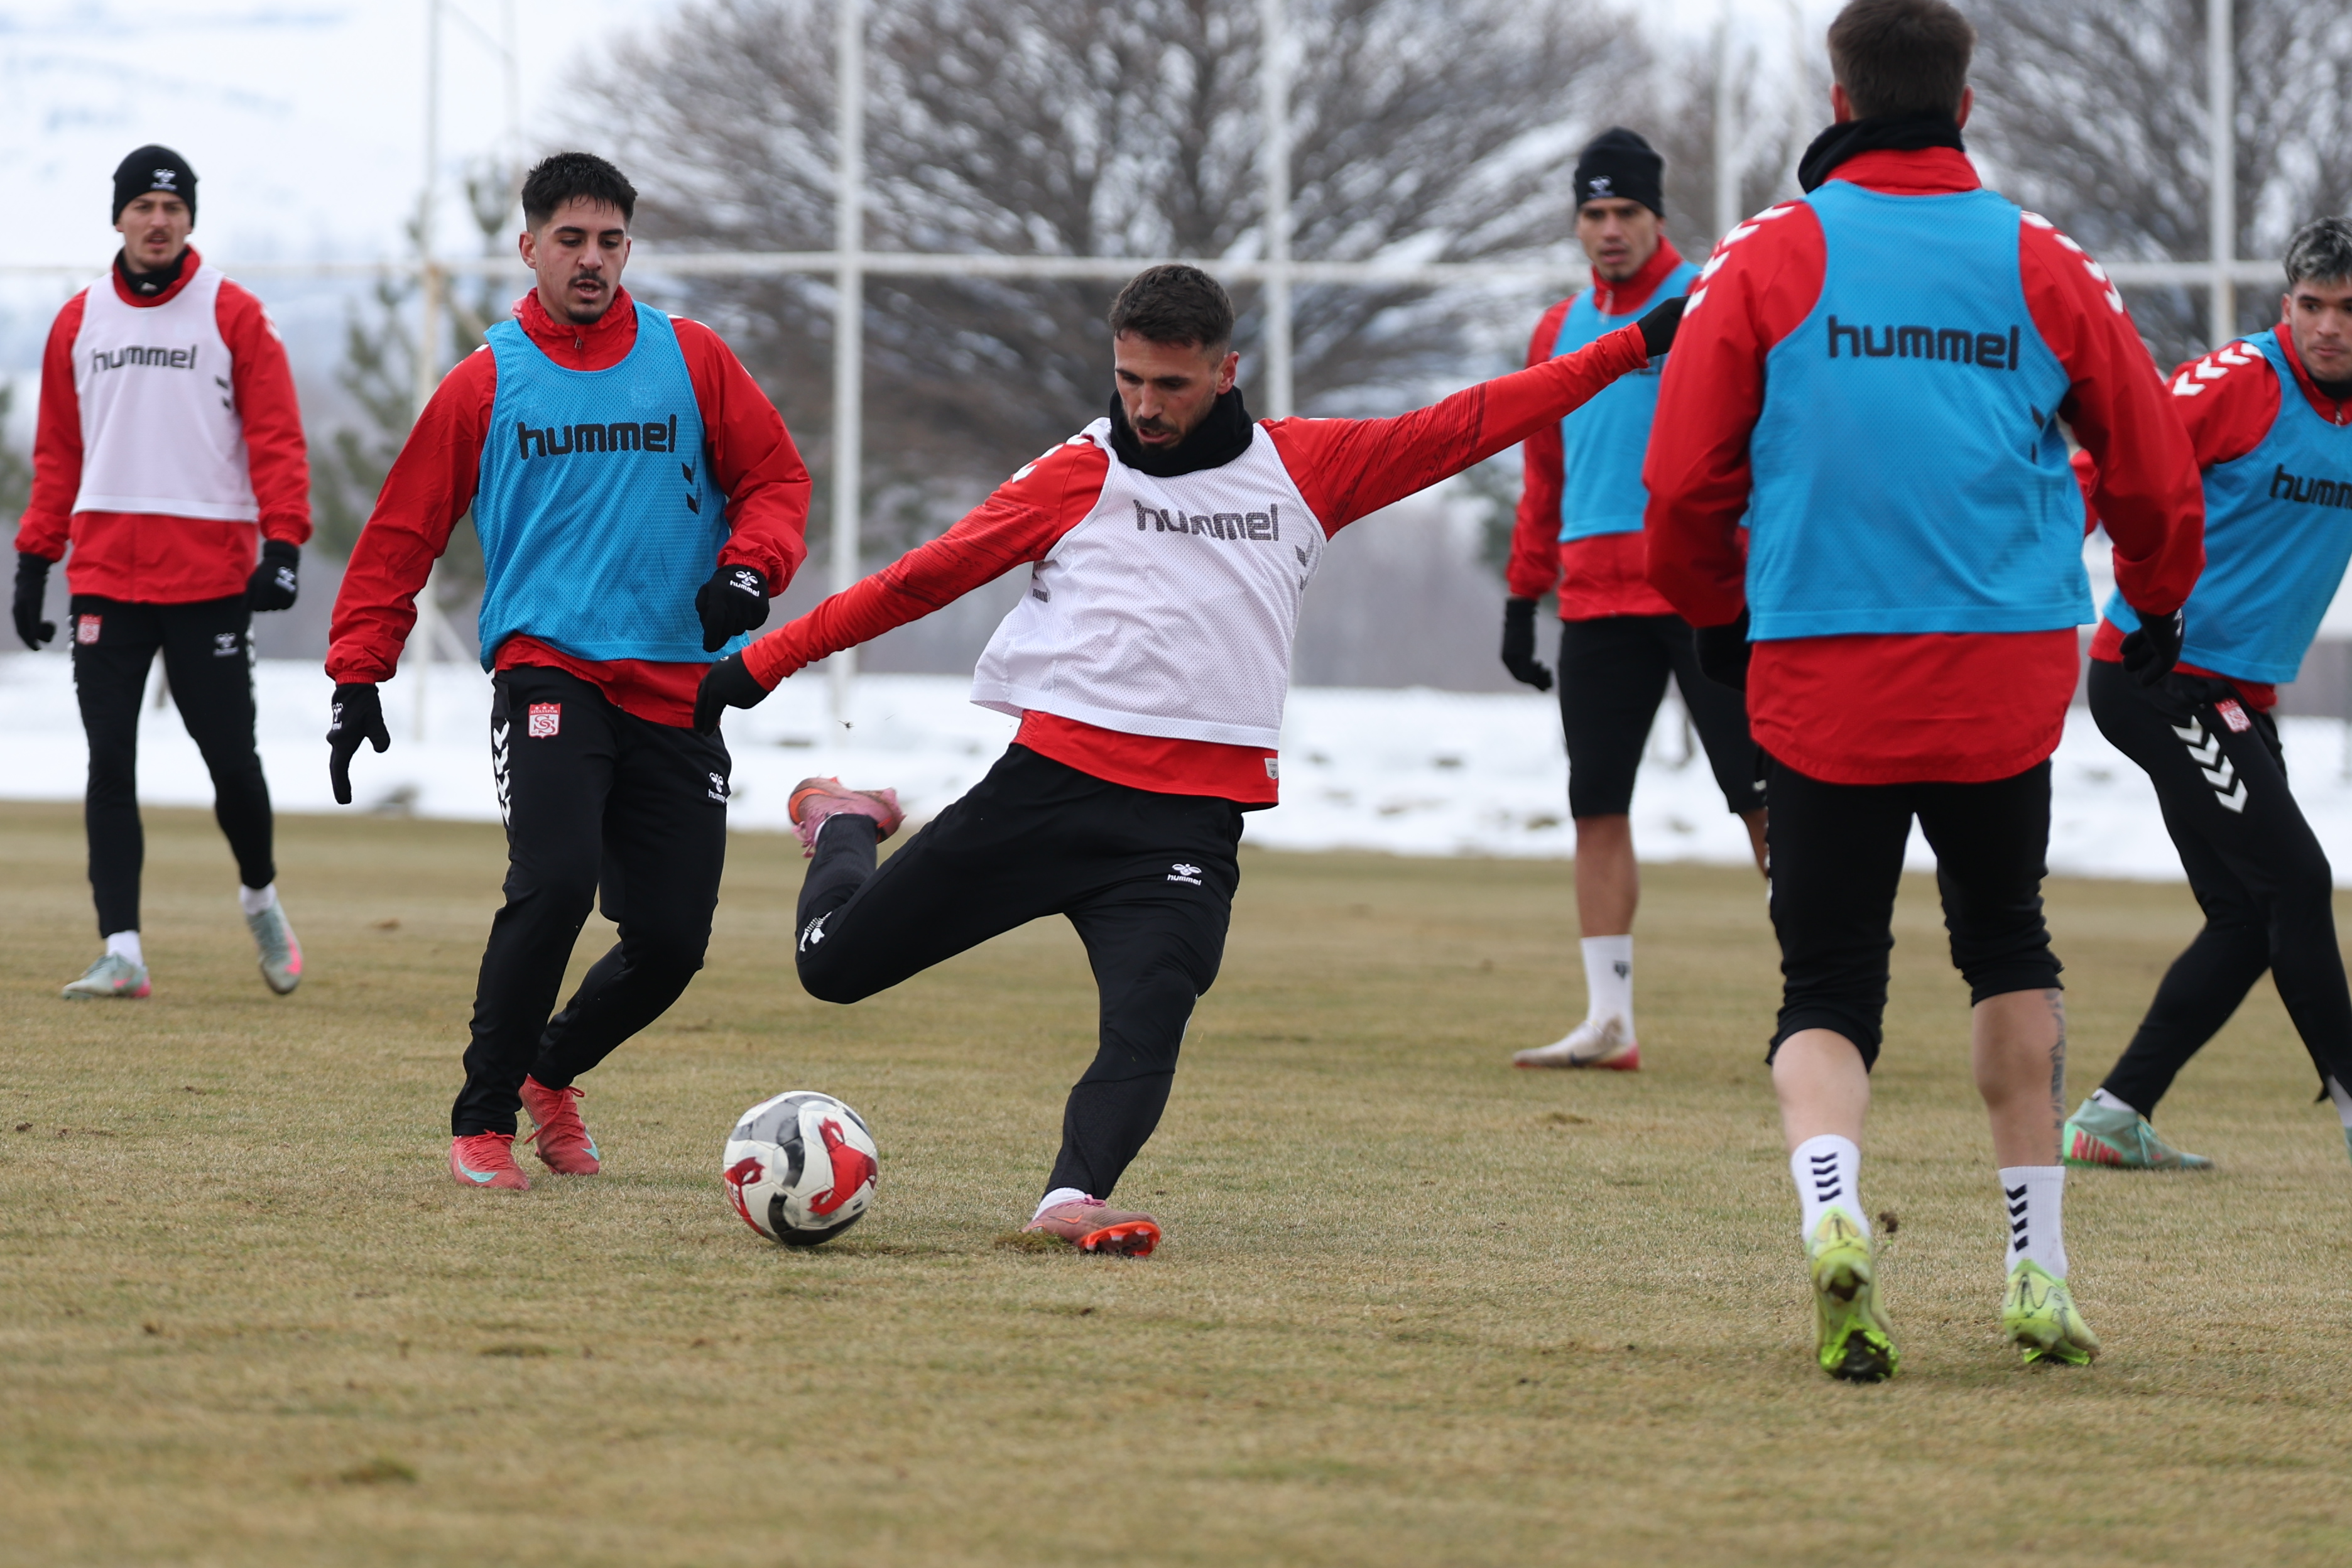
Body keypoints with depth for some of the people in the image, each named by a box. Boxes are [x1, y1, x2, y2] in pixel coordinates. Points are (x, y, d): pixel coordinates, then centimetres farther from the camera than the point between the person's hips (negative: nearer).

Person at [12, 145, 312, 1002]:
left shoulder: (233, 315, 1)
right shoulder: (79, 321, 10)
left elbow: (276, 438, -2)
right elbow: (58, 450, 15)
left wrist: (283, 544, -13)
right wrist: (34, 559, 9)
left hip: (211, 575, -2)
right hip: (104, 571, 2)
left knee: (230, 758, -1)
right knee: (110, 763, -4)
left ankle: (260, 895, 27)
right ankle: (121, 951, -5)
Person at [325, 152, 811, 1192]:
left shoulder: (690, 360, 9)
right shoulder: (487, 384, 5)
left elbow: (775, 477, 11)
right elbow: (402, 535, 7)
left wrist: (749, 568, -9)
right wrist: (358, 677, 1)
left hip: (677, 690, 3)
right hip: (547, 669, -3)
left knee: (671, 940, -1)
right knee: (556, 881, -25)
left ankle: (549, 1073, 29)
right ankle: (483, 1122, -11)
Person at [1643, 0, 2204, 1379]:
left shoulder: (1771, 259, -1)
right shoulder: (2041, 266, 3)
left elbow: (1685, 478, 0)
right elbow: (2153, 464, 10)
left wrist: (1717, 612, 20)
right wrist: (2159, 603, 31)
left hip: (1818, 678, -1)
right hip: (2007, 677, 1)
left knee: (1827, 988, 5)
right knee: (2008, 946, 21)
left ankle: (1831, 1201, -25)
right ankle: (2037, 1266, 19)